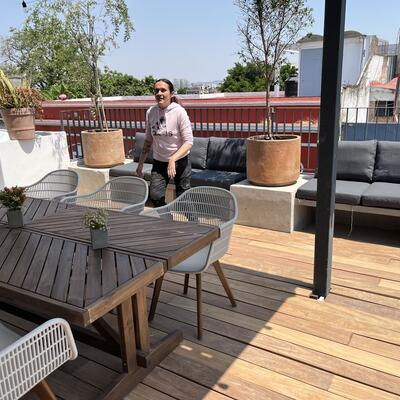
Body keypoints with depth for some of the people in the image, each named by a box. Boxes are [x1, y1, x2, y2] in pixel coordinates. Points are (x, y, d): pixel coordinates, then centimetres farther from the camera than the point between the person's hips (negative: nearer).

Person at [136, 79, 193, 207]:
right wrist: (140, 163, 10)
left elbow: (189, 141, -18)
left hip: (180, 161, -3)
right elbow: (148, 140, 9)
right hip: (159, 162, 4)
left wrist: (173, 159, -29)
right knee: (155, 196, -7)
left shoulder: (179, 112, -15)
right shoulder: (150, 112, -2)